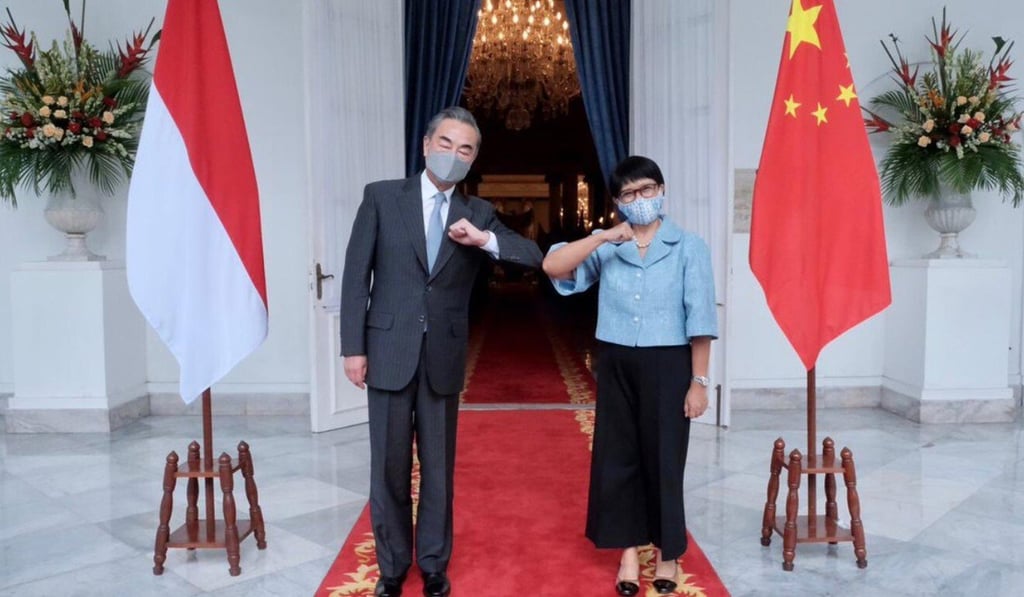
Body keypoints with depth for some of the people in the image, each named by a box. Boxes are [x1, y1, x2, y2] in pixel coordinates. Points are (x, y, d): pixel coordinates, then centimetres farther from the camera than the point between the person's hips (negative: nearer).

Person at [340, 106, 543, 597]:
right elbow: (356, 275, -2)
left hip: (444, 356, 2)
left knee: (439, 466, 10)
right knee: (389, 465, 8)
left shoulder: (477, 213, 7)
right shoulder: (381, 196, 1)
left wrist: (484, 239, -17)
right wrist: (353, 347, -7)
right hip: (389, 351, -1)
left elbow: (533, 257, 0)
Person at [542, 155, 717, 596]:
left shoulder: (688, 248, -2)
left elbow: (699, 319, -5)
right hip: (616, 365, 3)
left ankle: (667, 552, 27)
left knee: (663, 457, 8)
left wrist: (699, 381, -8)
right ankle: (629, 551, 25)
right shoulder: (607, 249, 4)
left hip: (667, 365, -2)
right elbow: (552, 266, -8)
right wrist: (600, 237, -16)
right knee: (618, 456, 9)